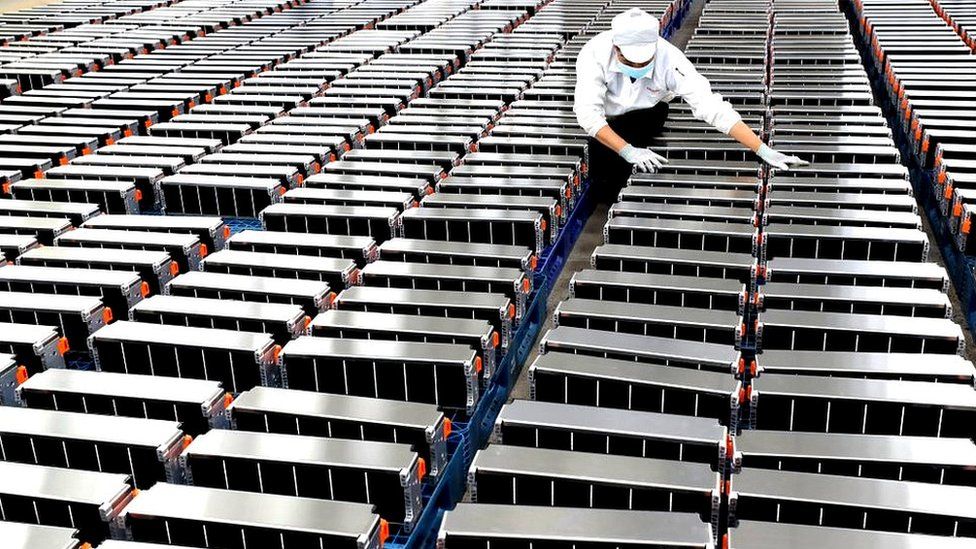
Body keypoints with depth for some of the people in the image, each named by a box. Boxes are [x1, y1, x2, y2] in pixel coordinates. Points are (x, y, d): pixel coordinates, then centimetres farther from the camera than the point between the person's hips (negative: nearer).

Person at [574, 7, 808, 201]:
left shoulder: (669, 59, -34)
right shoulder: (594, 53, -35)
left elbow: (711, 106, -38)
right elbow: (587, 112, -39)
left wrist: (764, 151, -44)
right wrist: (628, 151, -50)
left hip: (647, 114, 1)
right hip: (604, 122, 0)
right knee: (603, 193, -8)